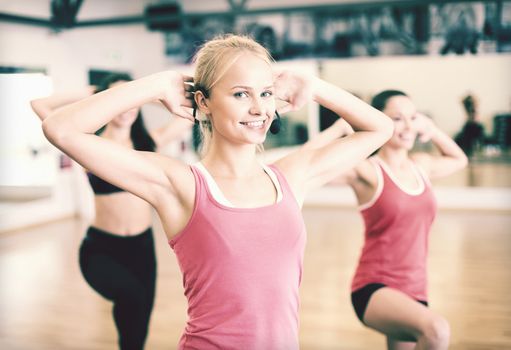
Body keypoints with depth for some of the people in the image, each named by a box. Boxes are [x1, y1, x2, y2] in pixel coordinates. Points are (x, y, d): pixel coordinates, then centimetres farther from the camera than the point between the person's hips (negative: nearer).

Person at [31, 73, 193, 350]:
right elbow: (39, 104, -10)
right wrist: (86, 94, -1)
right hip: (101, 247, -3)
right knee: (132, 297, -32)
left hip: (142, 245, 3)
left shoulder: (148, 141, 2)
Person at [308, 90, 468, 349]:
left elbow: (459, 159, 32)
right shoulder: (366, 171, -10)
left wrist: (430, 128, 17)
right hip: (374, 288, -7)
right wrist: (342, 127, -15)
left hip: (414, 290, 7)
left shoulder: (422, 165, 9)